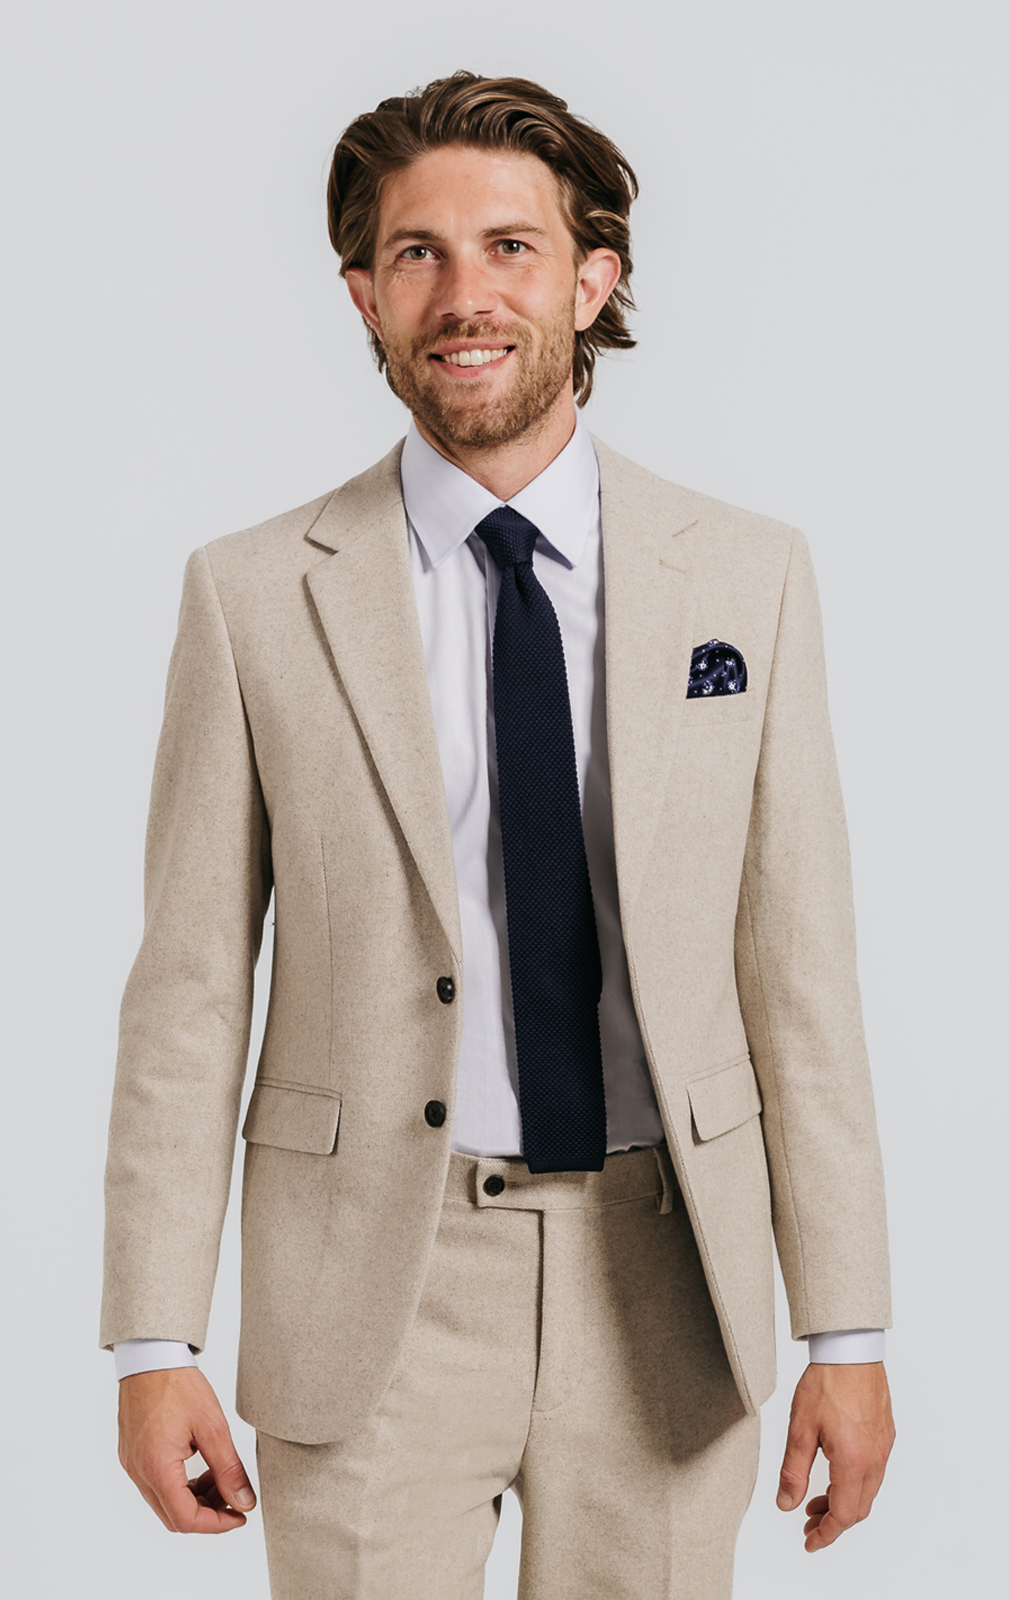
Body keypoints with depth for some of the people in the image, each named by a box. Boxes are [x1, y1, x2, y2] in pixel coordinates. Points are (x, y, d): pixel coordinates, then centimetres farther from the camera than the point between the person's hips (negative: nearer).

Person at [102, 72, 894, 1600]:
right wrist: (154, 1343, -6)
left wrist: (848, 1332, -1)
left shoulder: (748, 576, 1)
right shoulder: (255, 596, -2)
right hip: (373, 1291, -1)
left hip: (664, 1293, 2)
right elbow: (190, 992, -2)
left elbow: (799, 969, 1)